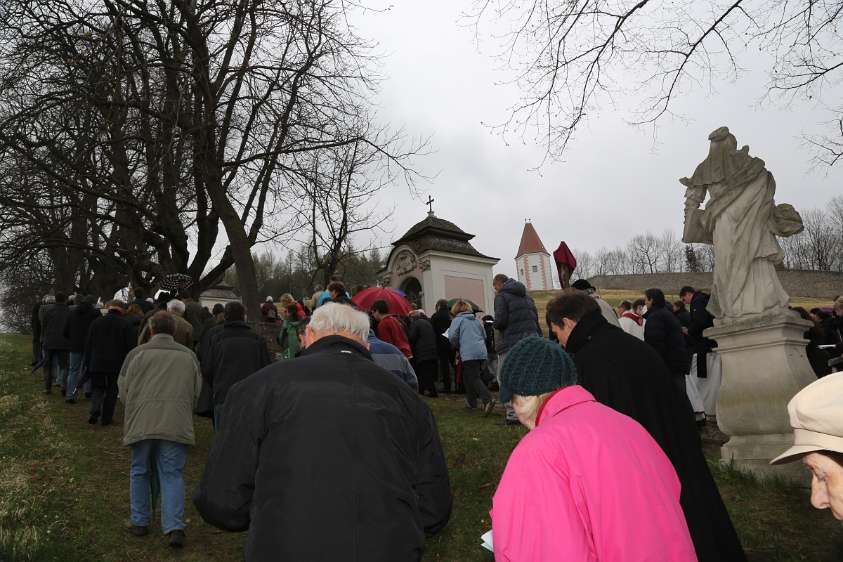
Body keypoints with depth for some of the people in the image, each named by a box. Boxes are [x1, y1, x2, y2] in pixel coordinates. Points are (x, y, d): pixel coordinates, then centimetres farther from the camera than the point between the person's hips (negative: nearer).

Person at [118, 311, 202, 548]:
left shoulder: (137, 353, 4)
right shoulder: (188, 355, 9)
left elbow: (123, 390, 8)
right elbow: (196, 393, 13)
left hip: (142, 423, 0)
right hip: (176, 424, 0)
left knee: (140, 472, 17)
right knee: (172, 475, 5)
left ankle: (140, 522, 27)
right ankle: (175, 527, -3)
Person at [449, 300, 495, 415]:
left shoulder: (457, 320, 2)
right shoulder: (476, 320, 21)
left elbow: (452, 337, -7)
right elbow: (484, 336, 22)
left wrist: (458, 348, 9)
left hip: (469, 353, -7)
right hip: (482, 352, 7)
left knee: (474, 379, -8)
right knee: (468, 376, 20)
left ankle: (488, 400, -25)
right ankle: (471, 401, 24)